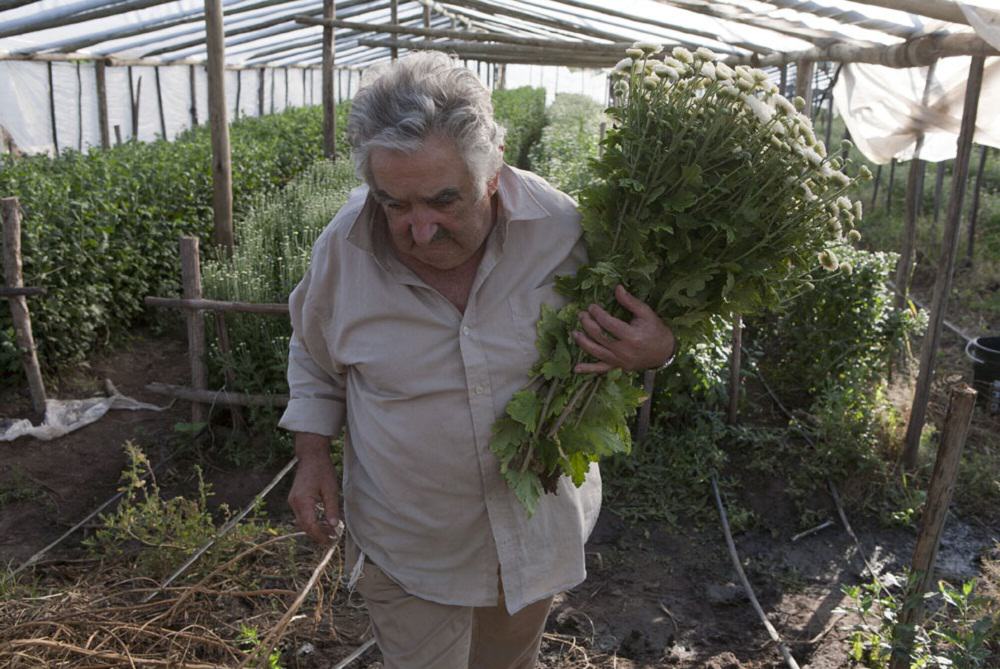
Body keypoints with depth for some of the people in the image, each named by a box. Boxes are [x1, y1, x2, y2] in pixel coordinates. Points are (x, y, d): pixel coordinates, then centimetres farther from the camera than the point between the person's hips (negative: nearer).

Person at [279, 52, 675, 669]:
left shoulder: (561, 226, -20)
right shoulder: (343, 247, -16)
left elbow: (630, 315, -2)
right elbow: (315, 359, 5)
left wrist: (658, 350, -24)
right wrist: (313, 455, -3)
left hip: (537, 531, 1)